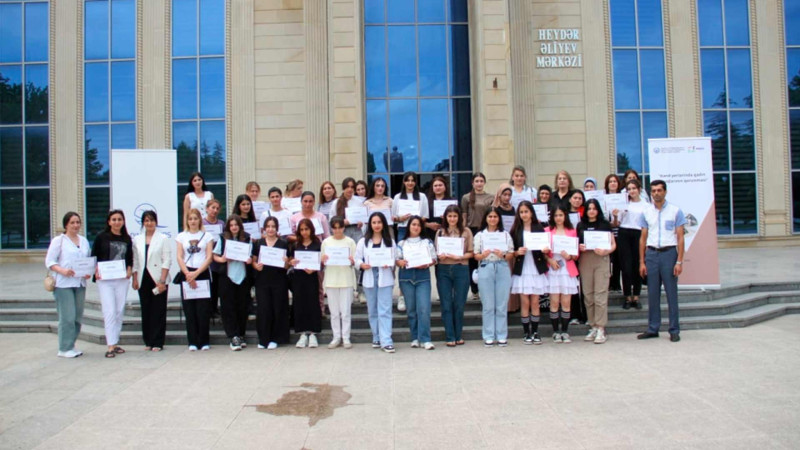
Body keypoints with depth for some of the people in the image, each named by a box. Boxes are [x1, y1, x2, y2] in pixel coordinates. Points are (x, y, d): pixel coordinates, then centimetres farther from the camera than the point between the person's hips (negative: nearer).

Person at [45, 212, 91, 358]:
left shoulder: (84, 241, 15)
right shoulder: (58, 241, -1)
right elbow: (49, 261, -5)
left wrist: (89, 272, 0)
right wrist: (62, 271, -21)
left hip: (80, 283, 6)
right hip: (64, 284, -6)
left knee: (78, 316, 9)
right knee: (67, 317, -8)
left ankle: (71, 345, 21)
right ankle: (65, 349, 3)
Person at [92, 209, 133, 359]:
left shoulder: (126, 239, 11)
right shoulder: (101, 237, 1)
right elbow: (94, 256, 3)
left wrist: (129, 269, -1)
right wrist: (96, 271, -11)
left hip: (122, 279, 4)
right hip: (105, 279, -4)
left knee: (119, 311, 7)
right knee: (110, 311, -10)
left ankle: (115, 342, 17)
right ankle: (110, 346, -9)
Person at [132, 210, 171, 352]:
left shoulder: (163, 238, 0)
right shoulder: (137, 240, 11)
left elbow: (167, 261, -5)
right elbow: (135, 261, 11)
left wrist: (162, 280, -12)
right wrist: (135, 279, 2)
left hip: (158, 279, -3)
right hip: (143, 279, 4)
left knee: (158, 312, -2)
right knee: (145, 311, 6)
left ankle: (157, 342, 3)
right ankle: (148, 341, 14)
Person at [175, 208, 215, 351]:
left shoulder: (207, 236, 8)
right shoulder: (181, 236, 11)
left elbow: (209, 257, 0)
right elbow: (179, 257, 4)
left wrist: (196, 273, -10)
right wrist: (188, 274, -9)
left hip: (203, 274, -1)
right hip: (186, 274, 1)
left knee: (203, 309, -3)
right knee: (189, 309, 1)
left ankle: (204, 342, 4)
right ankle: (193, 342, 6)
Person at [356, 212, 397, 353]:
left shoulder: (390, 242, 6)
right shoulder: (363, 241, 9)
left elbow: (395, 259, 2)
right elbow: (357, 258, 6)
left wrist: (389, 264, -18)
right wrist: (362, 264, -14)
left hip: (385, 278, -2)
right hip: (369, 278, 2)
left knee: (385, 311, -8)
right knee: (372, 310, 10)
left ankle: (386, 341, -10)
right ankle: (377, 338, 21)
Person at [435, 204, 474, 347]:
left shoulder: (466, 232, 5)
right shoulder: (440, 232, 11)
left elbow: (471, 253, 2)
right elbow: (436, 252, 12)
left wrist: (459, 257, -14)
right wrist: (439, 256, -10)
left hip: (461, 269, -1)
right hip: (443, 270, 1)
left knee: (459, 304, 4)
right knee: (446, 305, 1)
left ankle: (458, 336, 16)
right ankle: (450, 337, 7)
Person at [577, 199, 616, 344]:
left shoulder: (605, 224, 5)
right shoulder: (580, 225, 12)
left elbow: (613, 244, 4)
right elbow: (576, 244, 17)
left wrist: (605, 251, -15)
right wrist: (579, 247, -5)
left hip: (601, 260, -3)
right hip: (584, 260, 3)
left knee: (600, 294, -8)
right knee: (588, 295, 4)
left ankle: (601, 329, -5)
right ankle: (593, 327, 13)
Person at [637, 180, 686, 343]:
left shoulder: (675, 211, 0)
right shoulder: (646, 212, 9)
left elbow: (680, 238, -1)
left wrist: (679, 261, -8)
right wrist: (641, 262, 6)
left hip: (669, 252, -3)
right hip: (651, 253, 3)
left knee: (671, 293, 0)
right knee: (652, 294, 7)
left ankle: (674, 330, 8)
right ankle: (653, 329, 15)